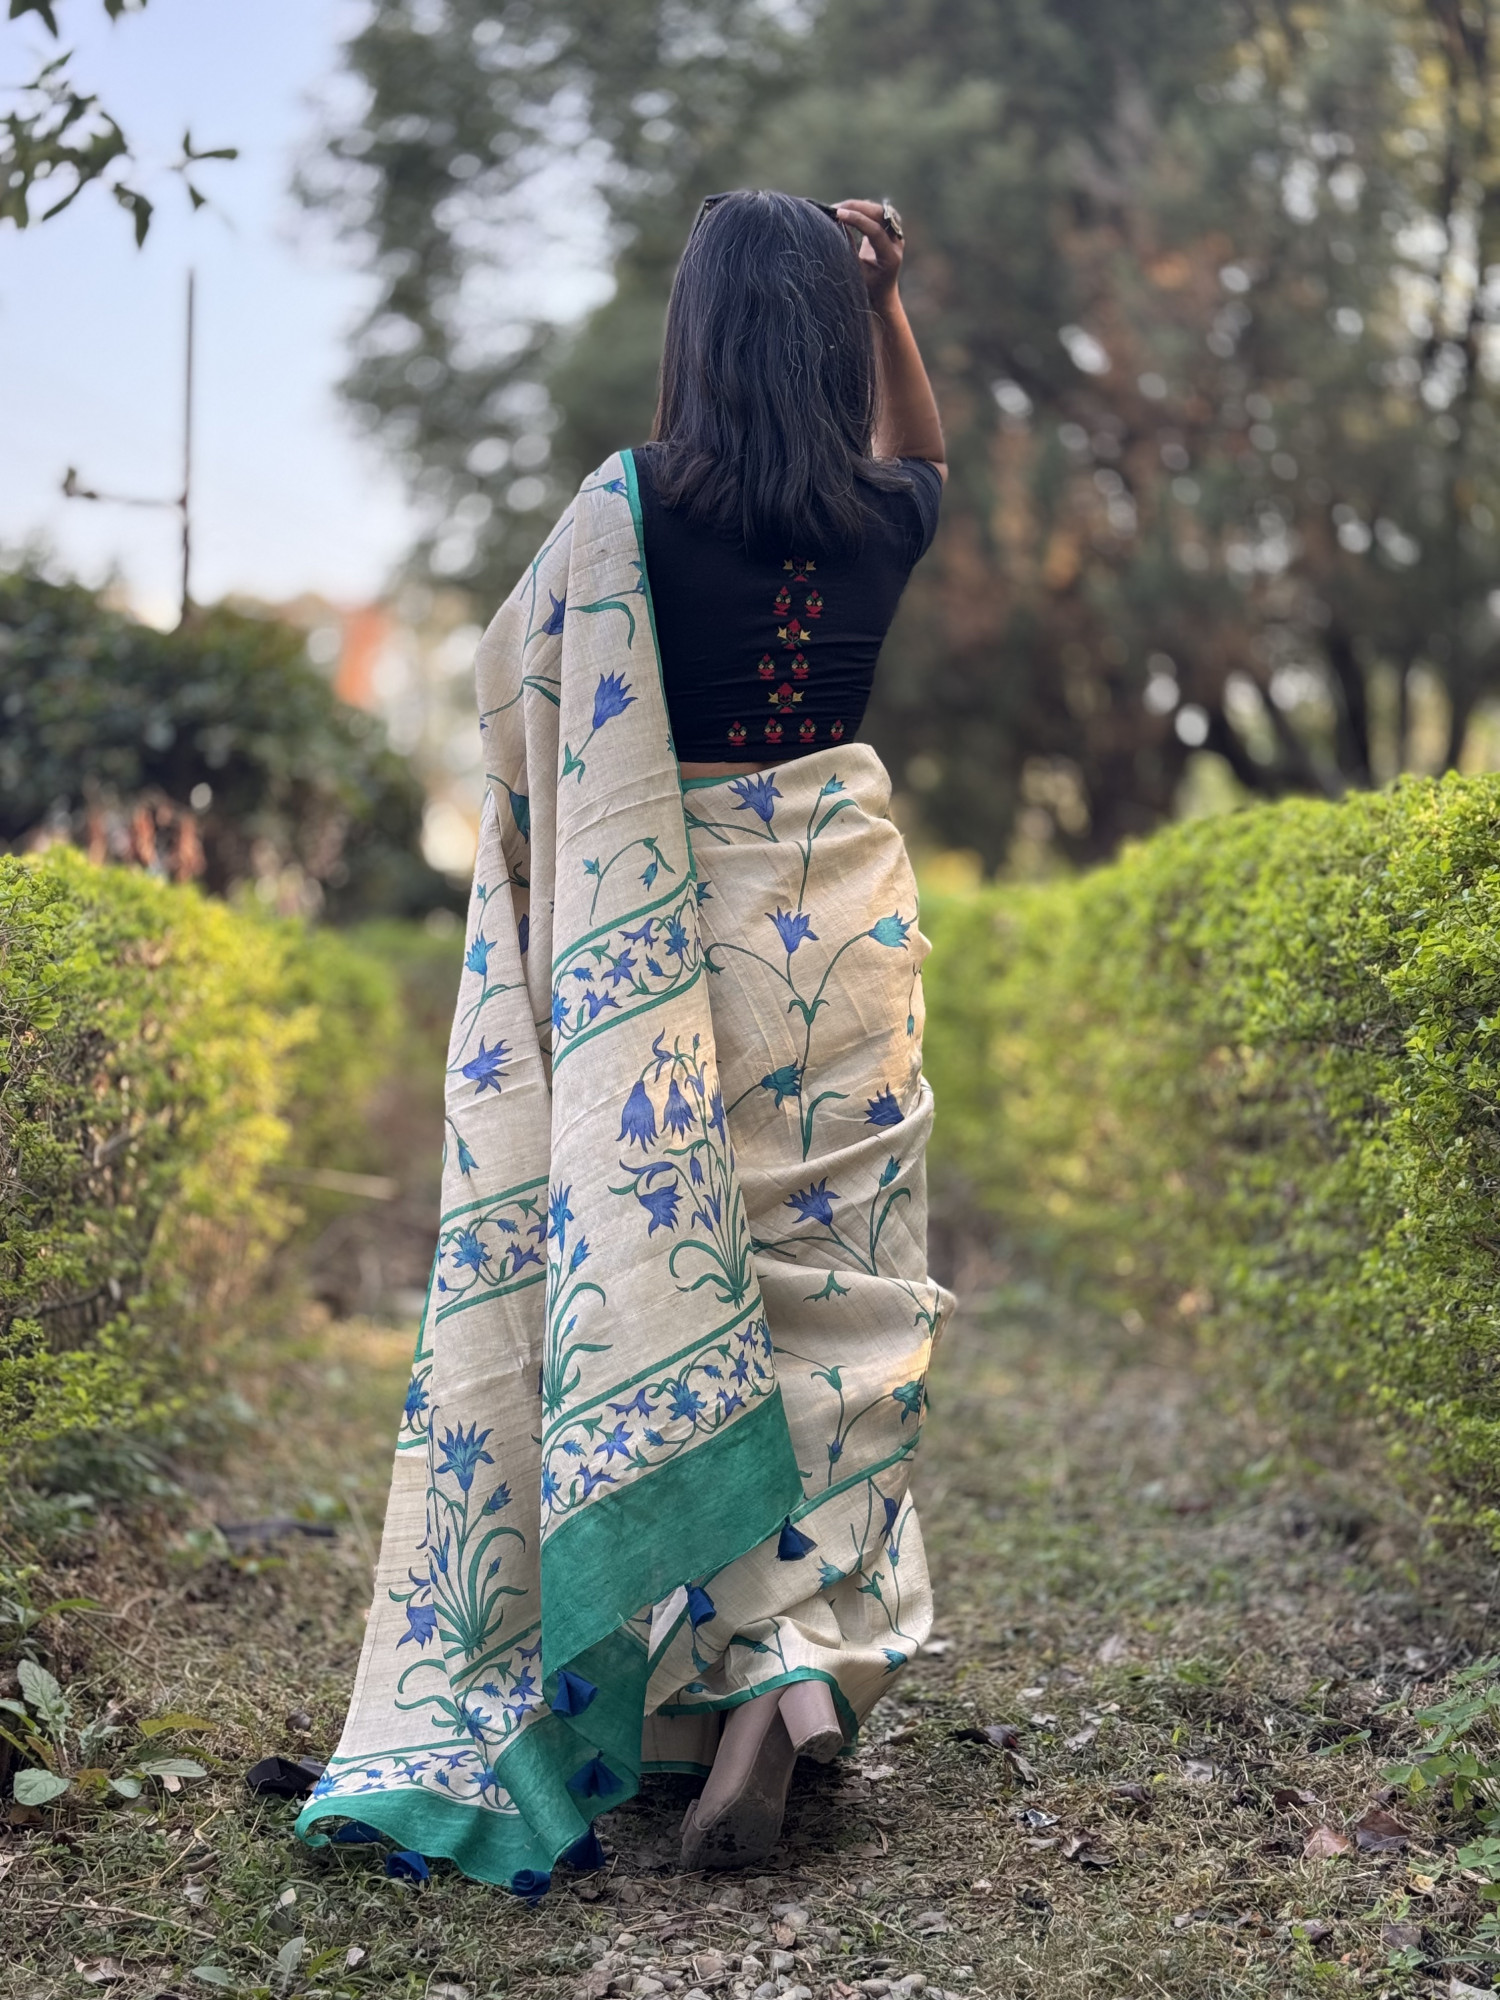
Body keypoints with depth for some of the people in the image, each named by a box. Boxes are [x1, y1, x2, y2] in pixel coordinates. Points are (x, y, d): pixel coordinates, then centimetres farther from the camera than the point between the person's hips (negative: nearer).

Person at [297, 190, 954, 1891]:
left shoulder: (631, 508, -9)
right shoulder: (877, 517, 1)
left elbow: (512, 681, 2)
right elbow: (918, 458, 26)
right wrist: (884, 300, 20)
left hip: (675, 931, -2)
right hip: (845, 911, 3)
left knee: (662, 1267, 5)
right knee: (830, 1280, 7)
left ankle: (719, 1666, 6)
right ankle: (810, 1652, -4)